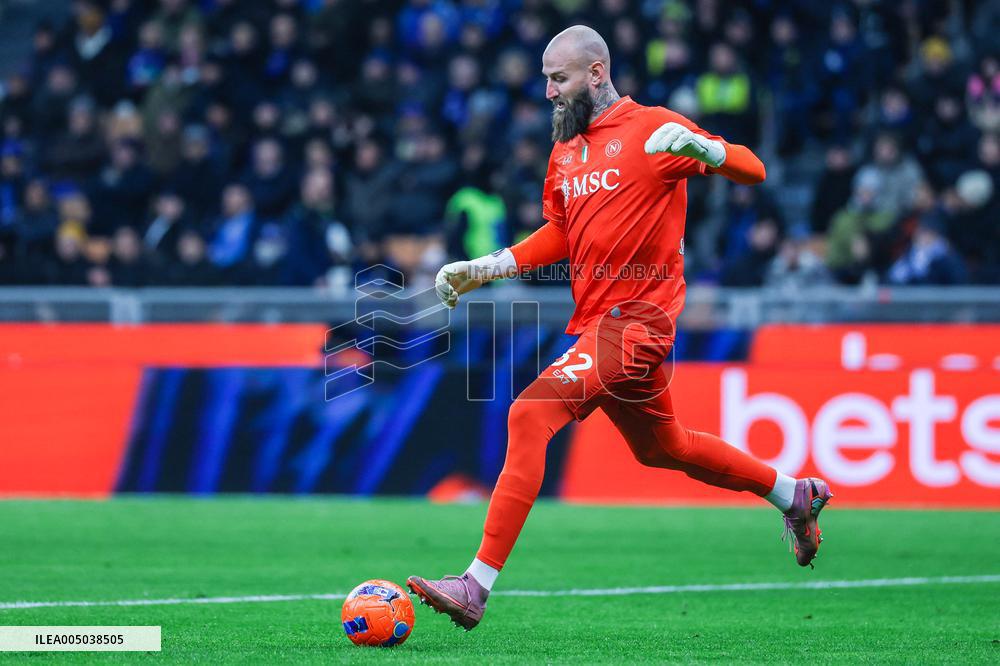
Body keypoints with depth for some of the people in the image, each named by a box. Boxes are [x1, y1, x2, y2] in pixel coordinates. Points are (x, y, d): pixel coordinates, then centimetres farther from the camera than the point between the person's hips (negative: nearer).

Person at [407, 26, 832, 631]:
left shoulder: (650, 128, -9)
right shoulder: (565, 148, 14)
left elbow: (753, 171, -13)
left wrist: (698, 147, -33)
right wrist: (487, 268, 13)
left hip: (635, 321, -9)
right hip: (598, 323, 9)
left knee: (529, 417, -22)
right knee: (664, 449, 23)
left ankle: (477, 586, -25)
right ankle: (797, 495, 44)